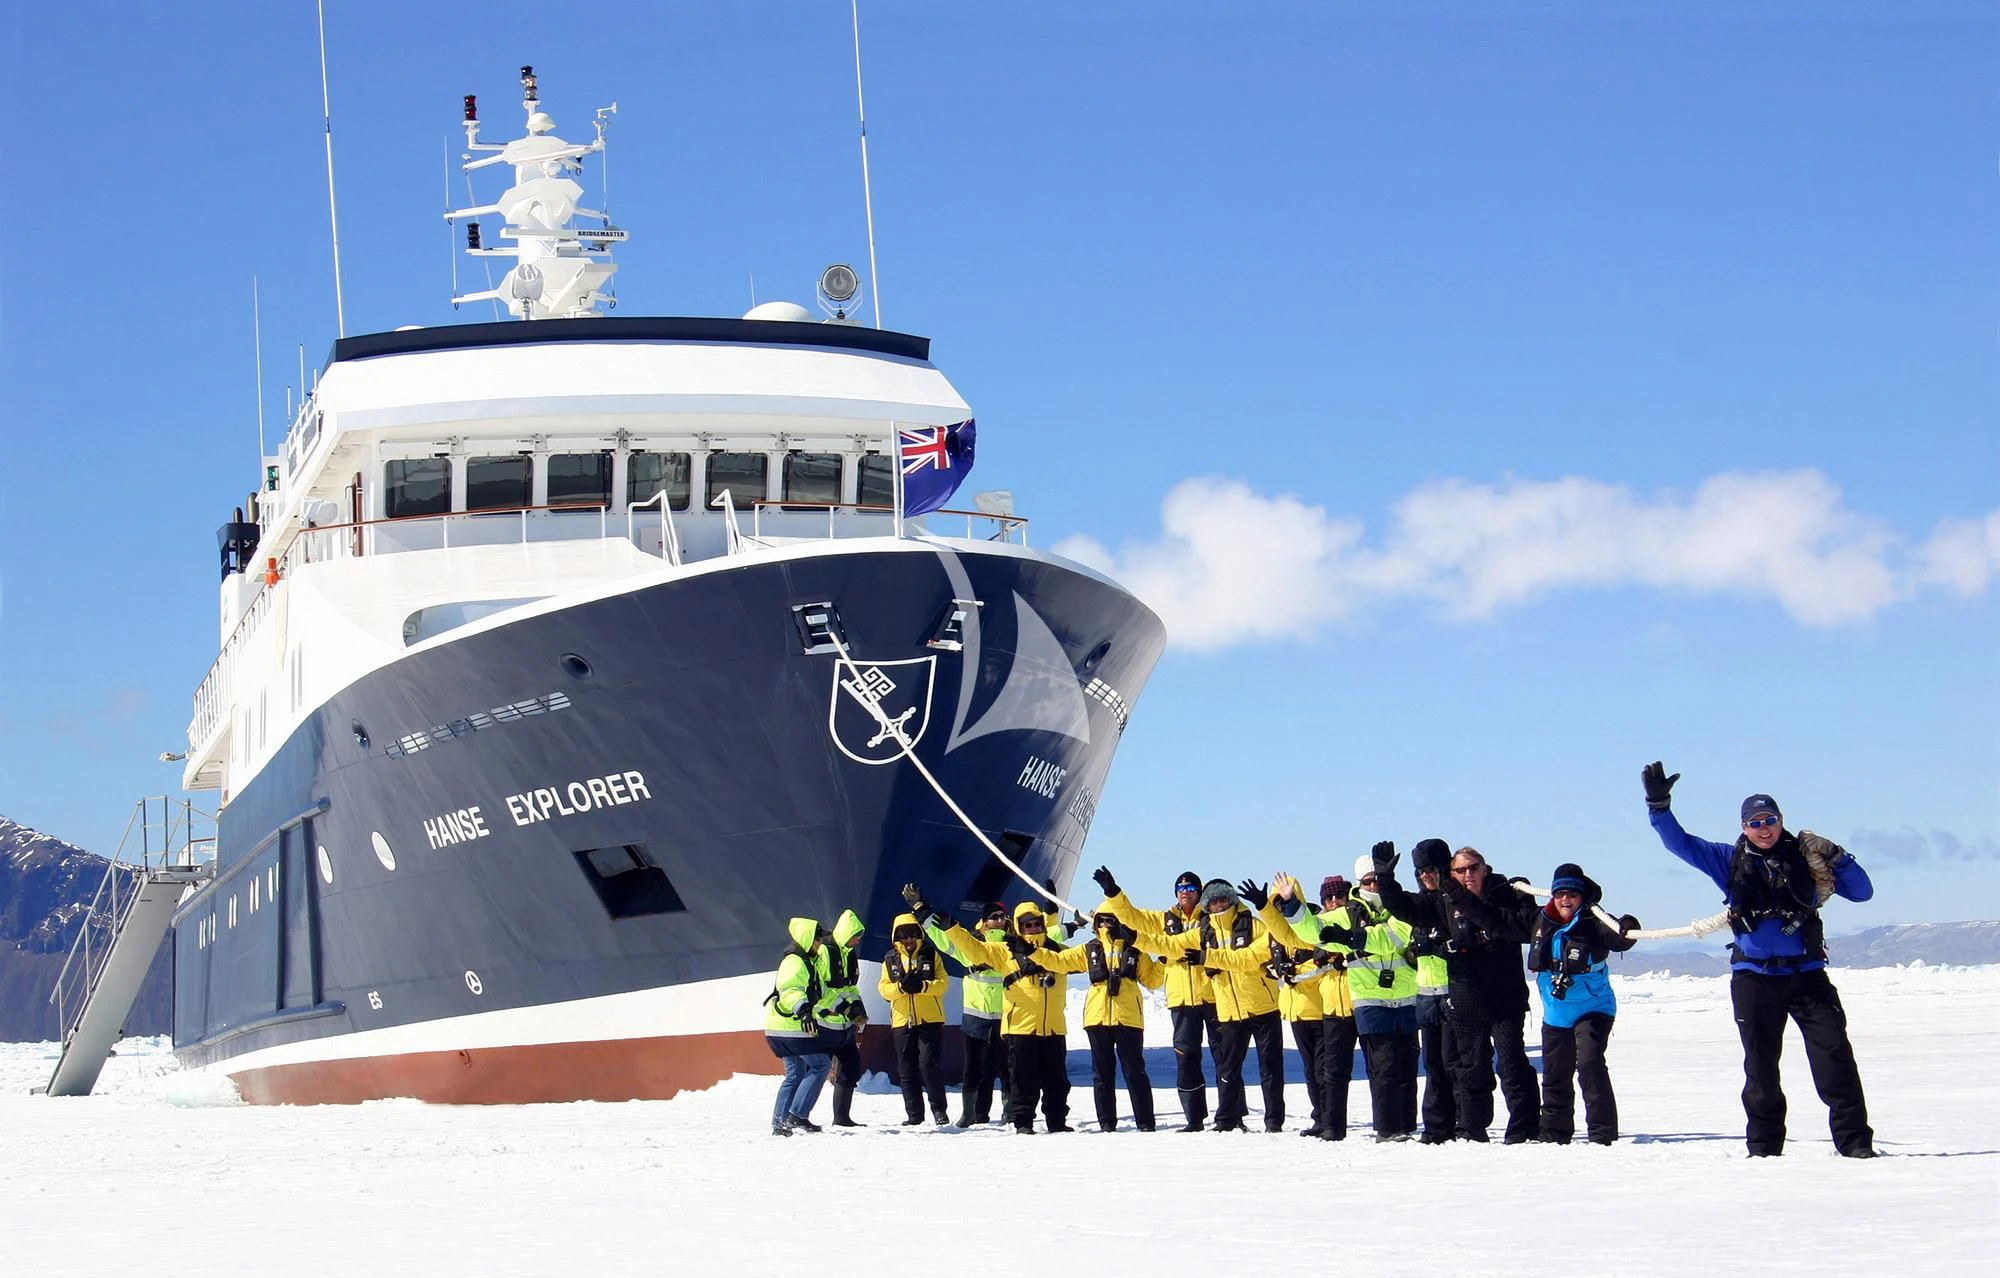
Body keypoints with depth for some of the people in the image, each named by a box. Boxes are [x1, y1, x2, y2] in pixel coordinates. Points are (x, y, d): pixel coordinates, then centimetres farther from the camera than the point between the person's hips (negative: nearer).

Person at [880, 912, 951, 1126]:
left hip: (930, 1020, -3)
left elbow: (943, 982, -5)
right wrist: (901, 986, -18)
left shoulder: (931, 955, 3)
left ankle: (939, 1109, -1)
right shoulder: (890, 960, 9)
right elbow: (884, 988, 2)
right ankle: (914, 1113, 13)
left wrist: (923, 986, -22)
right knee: (907, 1069, 5)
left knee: (930, 1063, -12)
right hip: (902, 1021, 3)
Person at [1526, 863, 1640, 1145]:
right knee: (1554, 1074, 16)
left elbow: (1618, 939, -33)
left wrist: (1627, 930, -54)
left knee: (1589, 1063, -22)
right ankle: (1554, 1132, 32)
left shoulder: (1592, 923, -16)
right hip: (1555, 1013, 6)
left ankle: (1602, 1132, -18)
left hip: (1592, 1008, -6)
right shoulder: (1542, 921, 2)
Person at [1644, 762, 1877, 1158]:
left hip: (1806, 973, -1)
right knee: (1760, 1067, 6)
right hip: (1754, 979, 1)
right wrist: (1659, 804, -5)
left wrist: (1837, 859, -9)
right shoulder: (1731, 860, 9)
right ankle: (1764, 1145, 15)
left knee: (1835, 1056, -9)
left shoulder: (1804, 857, 6)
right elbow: (1680, 842, 8)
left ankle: (1854, 1140, -6)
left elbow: (1862, 892, 8)